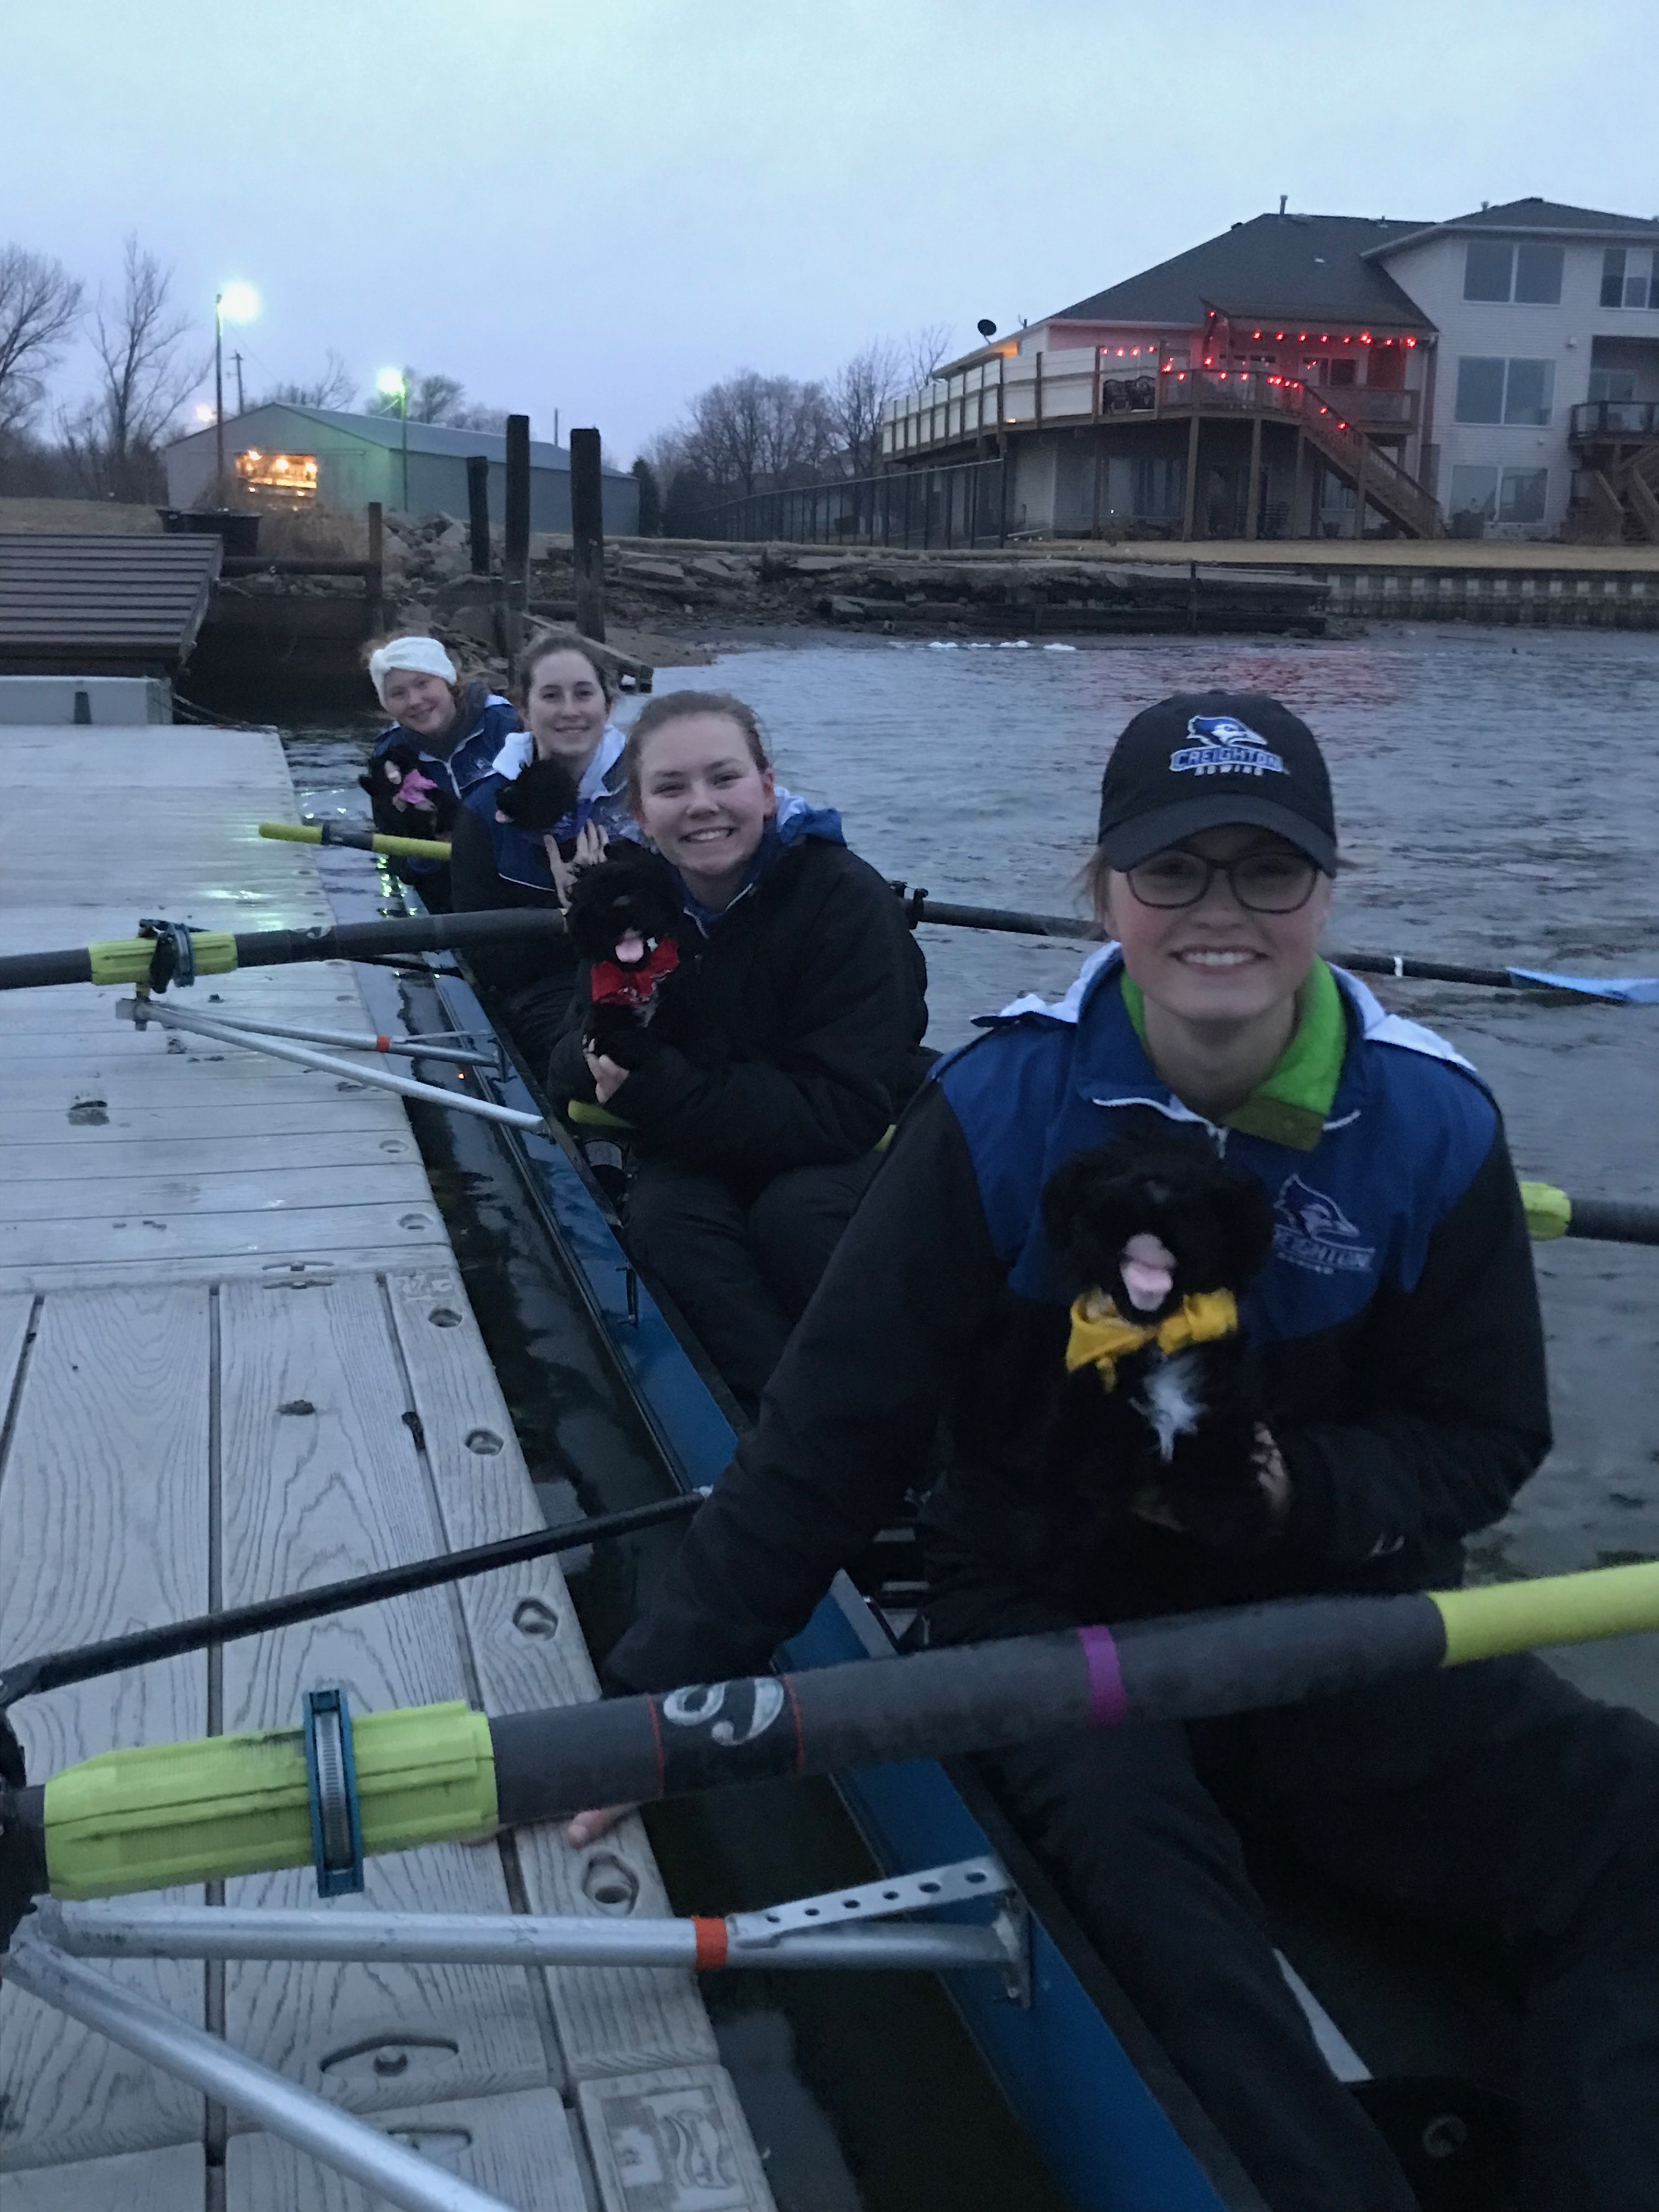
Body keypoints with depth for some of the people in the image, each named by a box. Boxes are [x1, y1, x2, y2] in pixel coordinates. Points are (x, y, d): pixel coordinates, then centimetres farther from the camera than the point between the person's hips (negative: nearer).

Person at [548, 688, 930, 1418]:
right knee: (660, 1214, -27)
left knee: (794, 1215, -33)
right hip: (718, 1158, 4)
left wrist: (664, 1095, -32)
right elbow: (570, 1072, -4)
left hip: (867, 1148, -4)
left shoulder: (846, 899, -21)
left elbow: (847, 1110, -26)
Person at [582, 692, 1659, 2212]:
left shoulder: (1430, 1124, -6)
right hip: (1047, 1613, -2)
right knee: (1121, 1826, -34)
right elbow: (832, 1430, -11)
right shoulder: (1002, 1108, -13)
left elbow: (1486, 1442, 2)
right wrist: (657, 1695, -17)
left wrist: (1297, 1492, -19)